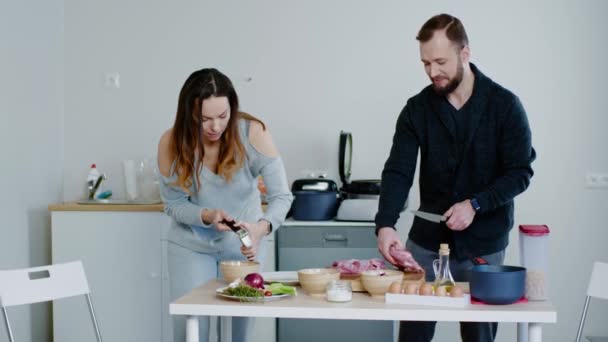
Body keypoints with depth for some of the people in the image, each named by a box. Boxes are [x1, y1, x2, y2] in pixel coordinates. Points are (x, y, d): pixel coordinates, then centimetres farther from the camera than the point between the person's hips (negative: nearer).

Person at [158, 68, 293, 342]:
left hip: (242, 243, 0)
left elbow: (281, 196, -22)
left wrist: (260, 228, -41)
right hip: (191, 245, 0)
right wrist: (207, 216, -30)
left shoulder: (253, 133, -23)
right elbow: (173, 204, -11)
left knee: (243, 320, 12)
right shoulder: (172, 143, -20)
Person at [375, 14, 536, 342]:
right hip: (427, 240, 2)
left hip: (483, 244, -2)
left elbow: (520, 172, -7)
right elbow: (397, 172, -8)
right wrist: (385, 224, -24)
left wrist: (475, 205, -20)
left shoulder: (504, 105, -8)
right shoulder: (417, 108, -2)